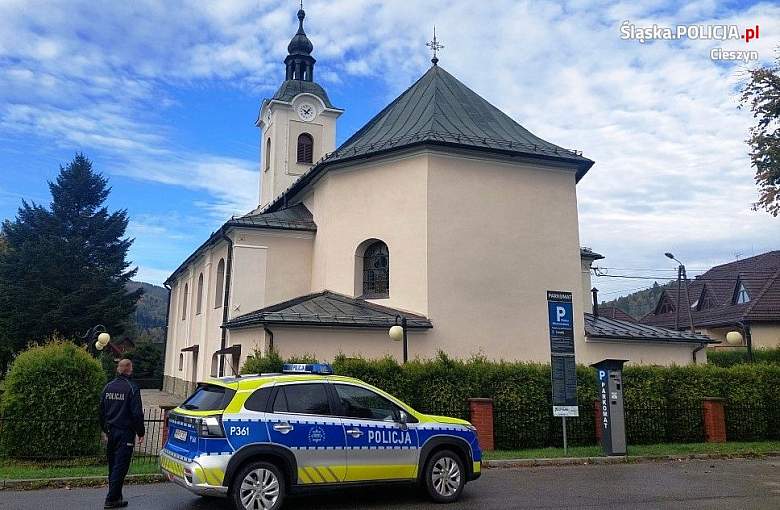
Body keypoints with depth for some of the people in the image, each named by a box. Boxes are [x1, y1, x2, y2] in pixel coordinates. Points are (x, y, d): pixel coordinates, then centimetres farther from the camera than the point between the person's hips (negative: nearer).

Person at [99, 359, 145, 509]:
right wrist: (140, 433, -6)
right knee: (120, 466, -1)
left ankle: (116, 496, 26)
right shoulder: (132, 388, -14)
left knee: (112, 466, 16)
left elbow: (102, 411, 13)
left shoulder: (108, 387, 6)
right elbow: (137, 413, -15)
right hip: (125, 433, -7)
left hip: (111, 432, 7)